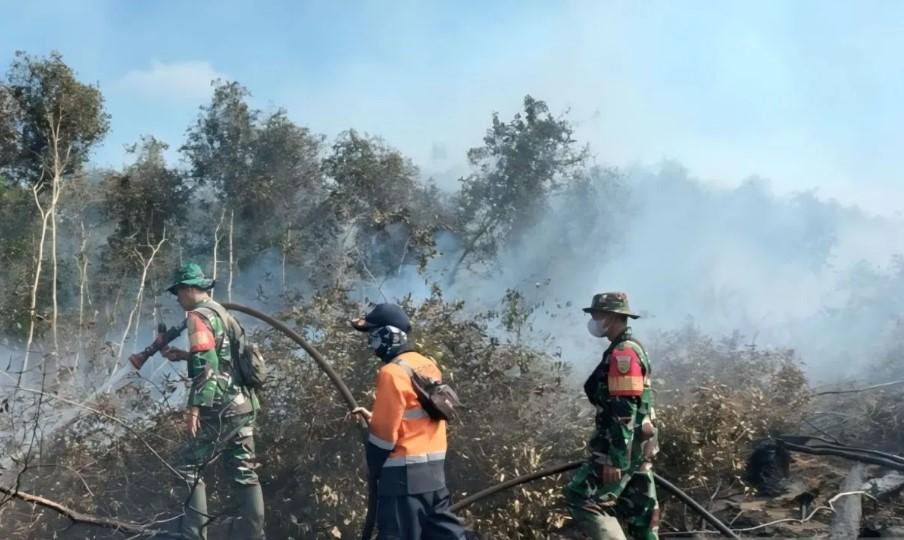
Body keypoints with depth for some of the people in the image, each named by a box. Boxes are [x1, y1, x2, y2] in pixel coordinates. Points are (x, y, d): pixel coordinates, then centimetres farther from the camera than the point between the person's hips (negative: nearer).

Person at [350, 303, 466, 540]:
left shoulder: (393, 372, -15)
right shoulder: (428, 366, 10)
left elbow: (385, 433, -14)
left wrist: (373, 468, 1)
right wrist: (374, 418, 16)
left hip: (405, 473, -9)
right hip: (433, 468, 9)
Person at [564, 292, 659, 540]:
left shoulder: (623, 353, -16)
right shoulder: (628, 349, 18)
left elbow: (625, 411, -23)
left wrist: (615, 459, -25)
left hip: (623, 446, -10)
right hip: (636, 446, 10)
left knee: (582, 499, -11)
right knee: (639, 509, 12)